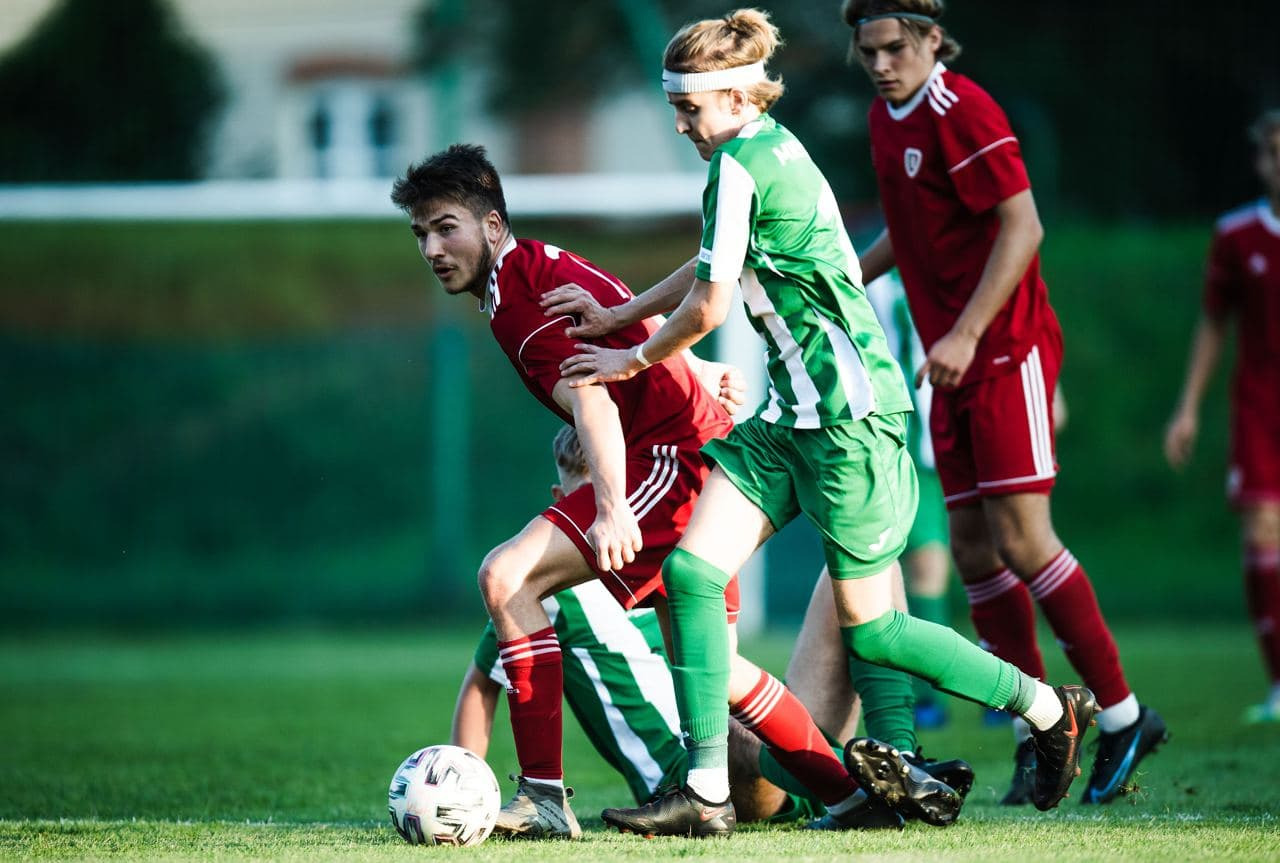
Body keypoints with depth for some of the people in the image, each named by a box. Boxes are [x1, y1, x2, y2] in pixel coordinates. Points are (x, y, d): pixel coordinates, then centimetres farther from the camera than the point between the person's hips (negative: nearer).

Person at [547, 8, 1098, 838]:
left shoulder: (742, 167, -16)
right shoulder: (775, 149, 13)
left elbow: (708, 307, -13)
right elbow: (713, 268, 27)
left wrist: (634, 359, 3)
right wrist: (618, 313, 27)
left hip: (848, 414, -10)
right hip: (795, 414, 10)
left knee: (870, 628, 0)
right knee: (692, 570, -3)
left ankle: (1051, 707, 18)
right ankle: (708, 792, -4)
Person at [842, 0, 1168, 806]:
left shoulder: (961, 111, -14)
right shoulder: (887, 118, 12)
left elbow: (1022, 225, -19)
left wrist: (966, 333, -23)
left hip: (1006, 351, -8)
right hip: (953, 359, 8)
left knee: (1022, 539, -11)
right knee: (973, 549, 3)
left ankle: (1123, 716, -1)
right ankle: (1040, 735, 8)